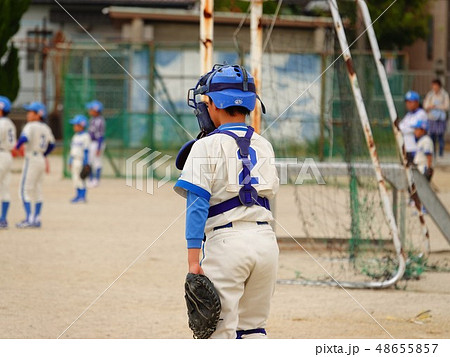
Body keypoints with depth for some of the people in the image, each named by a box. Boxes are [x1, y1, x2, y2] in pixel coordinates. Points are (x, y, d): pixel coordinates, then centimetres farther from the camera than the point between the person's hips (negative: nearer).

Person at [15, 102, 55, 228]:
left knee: (25, 190, -6)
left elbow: (24, 138, -28)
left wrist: (16, 147, -11)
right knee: (37, 191, 12)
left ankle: (29, 219, -13)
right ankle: (36, 219, 12)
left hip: (31, 159, -8)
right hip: (41, 160, 8)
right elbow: (51, 145, 19)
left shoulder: (31, 126, -13)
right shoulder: (46, 128, 11)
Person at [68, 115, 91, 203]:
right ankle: (78, 195, 14)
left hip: (81, 160, -8)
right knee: (75, 178, 8)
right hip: (74, 161, 8)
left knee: (81, 178, -8)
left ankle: (82, 196, -5)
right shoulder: (75, 136, 15)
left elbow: (86, 150, -12)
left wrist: (85, 163, -15)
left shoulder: (85, 136, -9)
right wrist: (70, 161, 20)